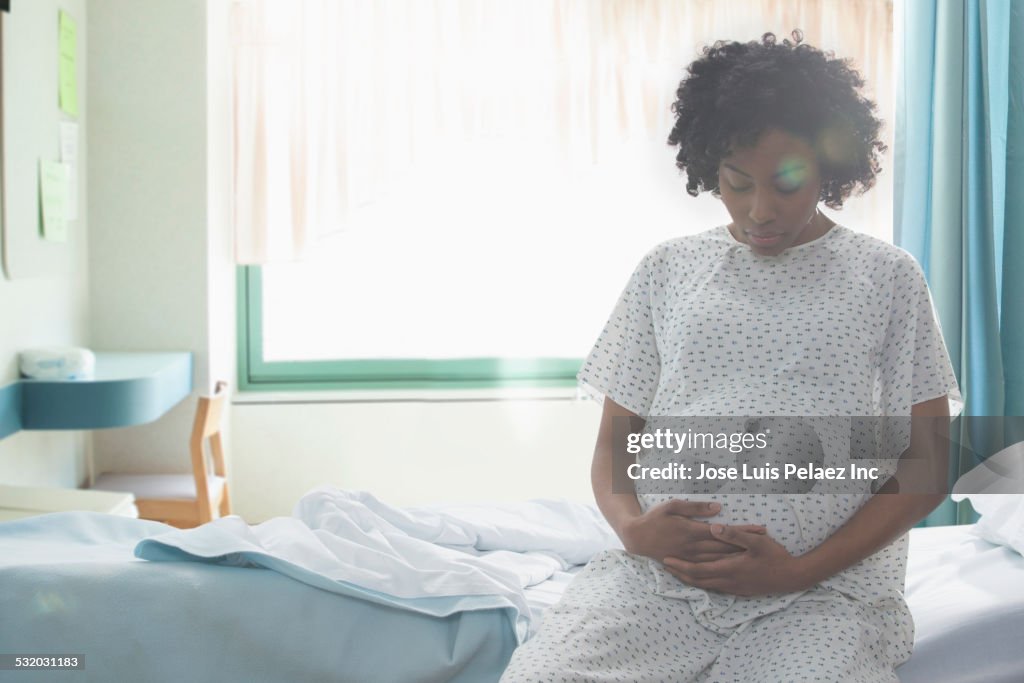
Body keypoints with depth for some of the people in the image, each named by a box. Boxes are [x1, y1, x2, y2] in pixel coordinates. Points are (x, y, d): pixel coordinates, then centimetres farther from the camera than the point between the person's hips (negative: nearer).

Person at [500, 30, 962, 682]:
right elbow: (614, 440, 15)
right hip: (654, 575, 2)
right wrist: (632, 525, -8)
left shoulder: (888, 276, 9)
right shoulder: (667, 269, 14)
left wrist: (801, 570, -8)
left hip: (823, 588, -1)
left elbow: (926, 465, 5)